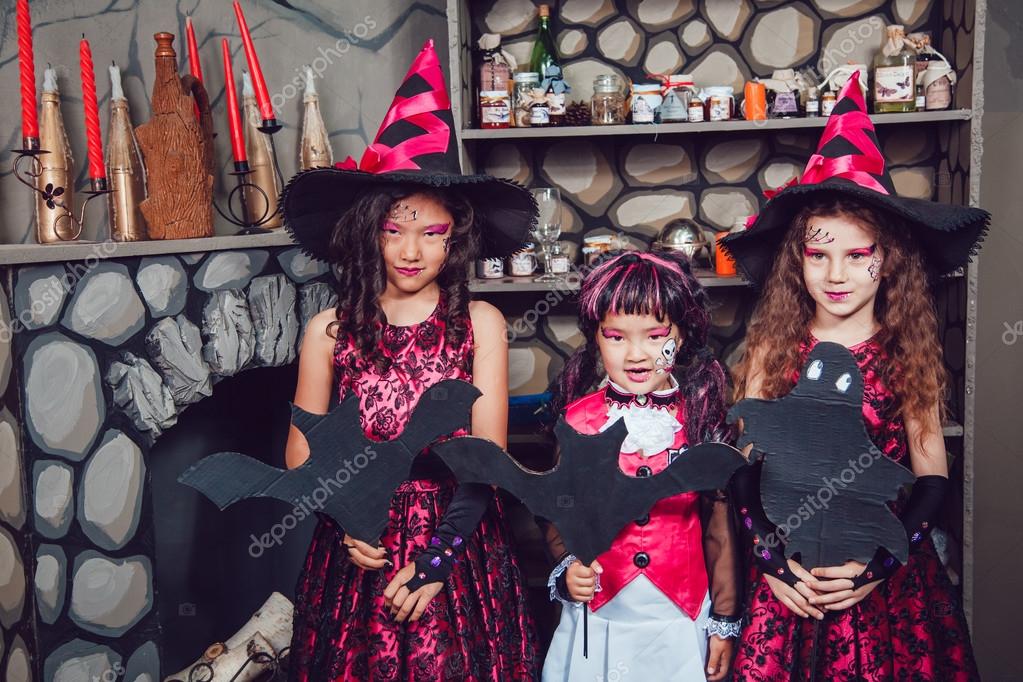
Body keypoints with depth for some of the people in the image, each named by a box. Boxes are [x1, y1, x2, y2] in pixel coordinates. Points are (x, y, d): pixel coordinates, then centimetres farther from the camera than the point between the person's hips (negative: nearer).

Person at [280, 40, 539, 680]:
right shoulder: (330, 331, -2)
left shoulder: (479, 324, -4)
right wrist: (345, 521, -14)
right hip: (358, 556, 1)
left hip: (459, 552, 0)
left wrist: (438, 556, -13)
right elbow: (302, 456, 2)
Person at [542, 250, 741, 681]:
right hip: (597, 621, 0)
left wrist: (725, 623, 3)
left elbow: (718, 525, 0)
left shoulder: (700, 418, -6)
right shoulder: (580, 419, -6)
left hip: (682, 621, 0)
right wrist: (567, 570, -16)